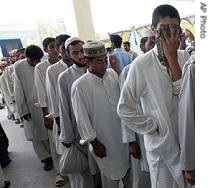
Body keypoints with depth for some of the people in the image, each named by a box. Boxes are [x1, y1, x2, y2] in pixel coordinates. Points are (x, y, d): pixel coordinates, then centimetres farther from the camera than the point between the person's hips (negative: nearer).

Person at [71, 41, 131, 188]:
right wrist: (94, 142, -9)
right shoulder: (79, 86, -15)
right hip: (103, 141, -4)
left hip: (124, 135, 5)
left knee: (129, 170, 21)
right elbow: (82, 119, -12)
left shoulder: (113, 74, -2)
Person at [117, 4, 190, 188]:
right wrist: (153, 125, -9)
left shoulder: (185, 57, -3)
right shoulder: (141, 64, -14)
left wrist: (172, 57, -20)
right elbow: (124, 108, -11)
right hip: (161, 143, -3)